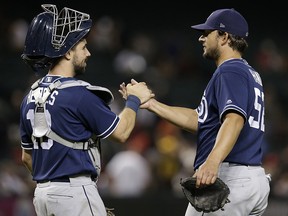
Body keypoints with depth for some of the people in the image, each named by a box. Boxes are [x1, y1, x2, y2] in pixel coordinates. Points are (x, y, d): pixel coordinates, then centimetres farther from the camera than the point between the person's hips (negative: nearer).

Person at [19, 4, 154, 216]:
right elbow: (121, 132, -5)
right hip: (74, 192, -8)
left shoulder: (31, 97, 9)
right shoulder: (79, 95, -15)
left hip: (42, 193, 8)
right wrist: (134, 99, 11)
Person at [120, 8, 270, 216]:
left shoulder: (230, 71, -8)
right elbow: (199, 119, 25)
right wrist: (151, 103, 25)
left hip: (228, 177, -10)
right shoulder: (251, 74, 23)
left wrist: (212, 162, -42)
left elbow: (234, 119, -27)